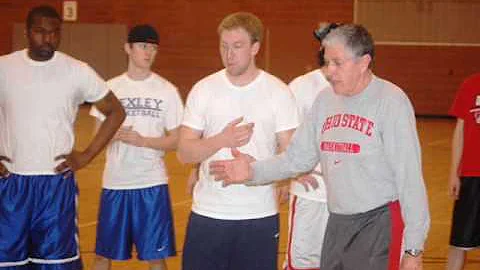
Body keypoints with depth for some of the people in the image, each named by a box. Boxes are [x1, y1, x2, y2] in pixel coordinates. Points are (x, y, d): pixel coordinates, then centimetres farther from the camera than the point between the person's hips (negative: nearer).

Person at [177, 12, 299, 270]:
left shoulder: (278, 92, -1)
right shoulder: (204, 89, 1)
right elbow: (184, 153, -2)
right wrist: (222, 140, -20)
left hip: (260, 215, -1)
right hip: (208, 214, 1)